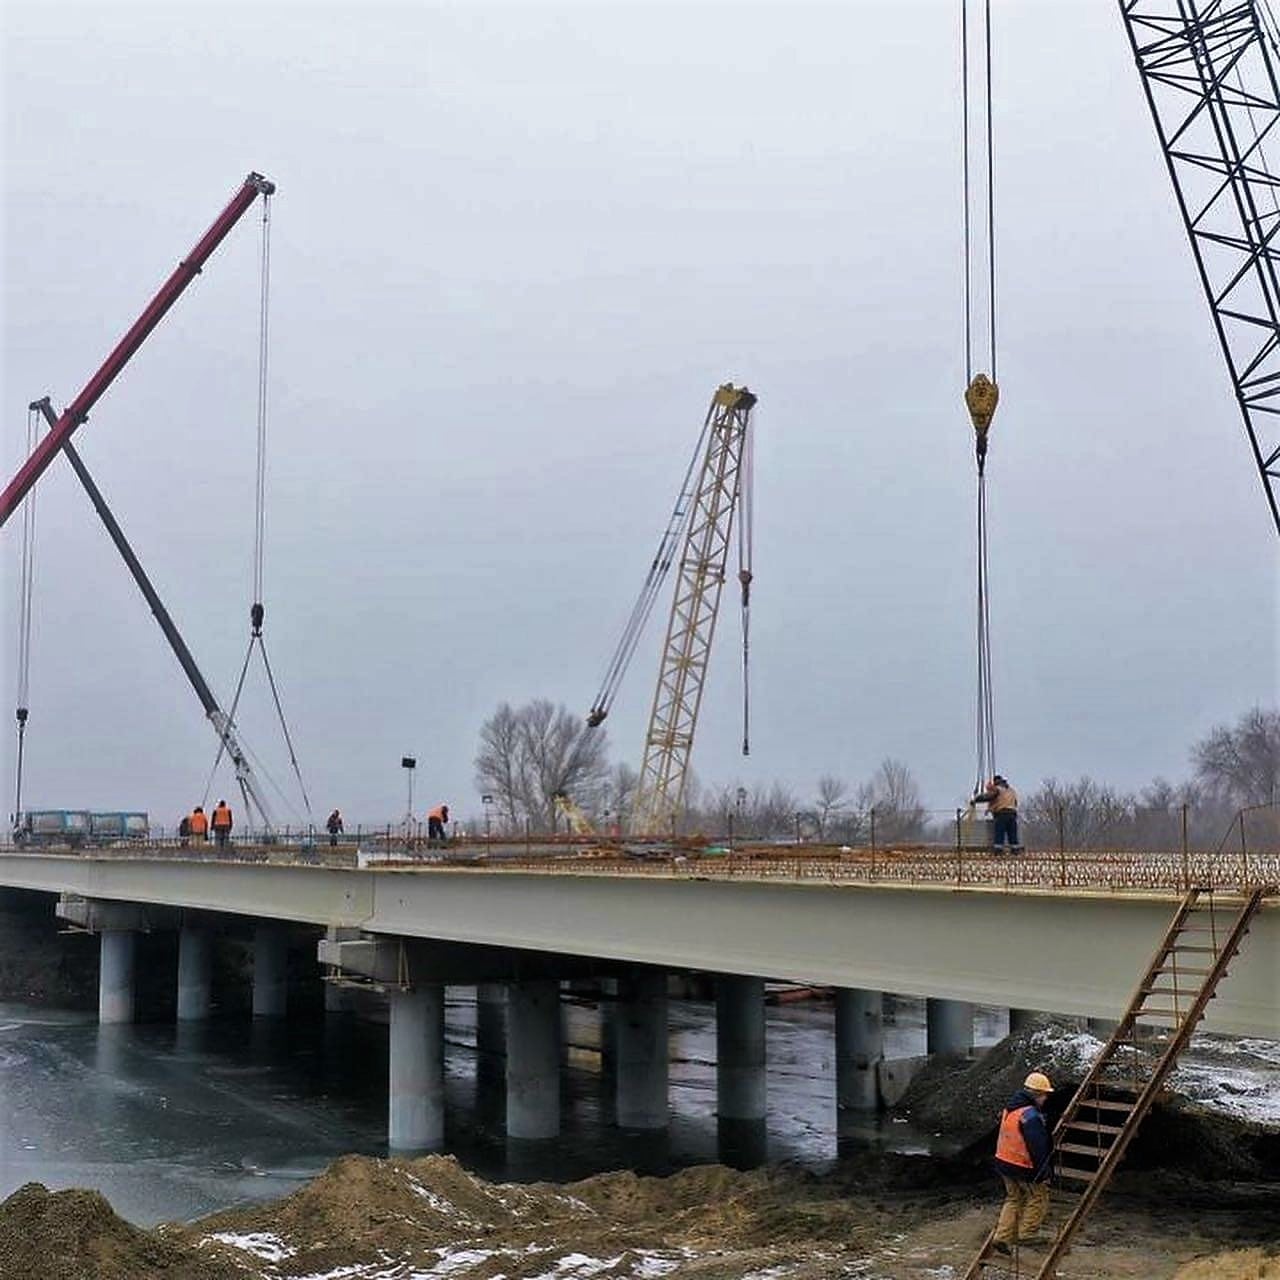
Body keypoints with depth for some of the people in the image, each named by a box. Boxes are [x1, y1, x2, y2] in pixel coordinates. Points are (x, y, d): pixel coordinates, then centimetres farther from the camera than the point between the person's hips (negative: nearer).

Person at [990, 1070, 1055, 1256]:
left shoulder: (1009, 1108, 6)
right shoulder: (1031, 1116, -23)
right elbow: (1038, 1147, -24)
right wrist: (1044, 1171, -15)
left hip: (1004, 1163, 8)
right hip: (1024, 1168, -8)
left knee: (1013, 1199, 18)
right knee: (1038, 1198, 10)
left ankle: (1002, 1237, 12)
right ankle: (1025, 1235, 12)